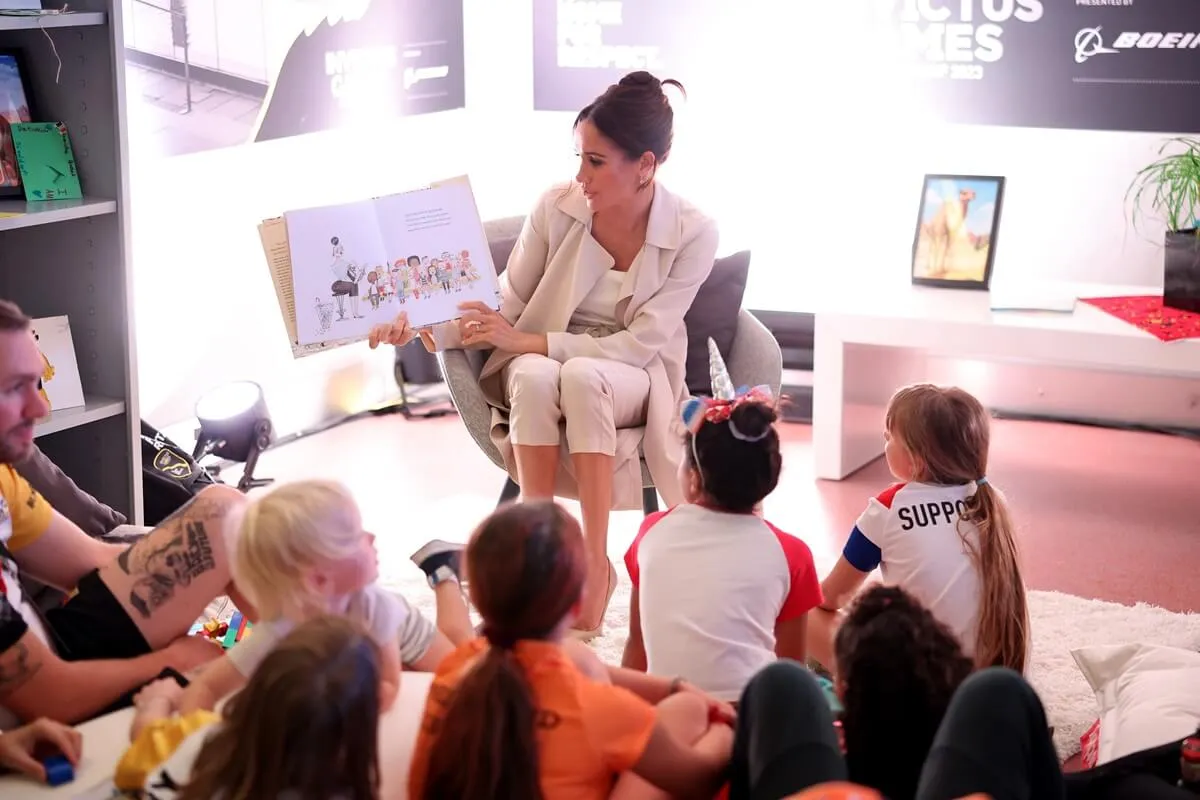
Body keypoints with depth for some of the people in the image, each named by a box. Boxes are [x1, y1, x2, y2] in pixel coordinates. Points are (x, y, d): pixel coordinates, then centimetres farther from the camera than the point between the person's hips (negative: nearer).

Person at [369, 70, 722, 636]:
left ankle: (596, 561, -31)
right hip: (541, 363, 2)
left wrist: (527, 342, -24)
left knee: (581, 377, -38)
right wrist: (424, 328, -18)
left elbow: (639, 344, -17)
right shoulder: (557, 207, -9)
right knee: (534, 377, -36)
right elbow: (506, 308, 0)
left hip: (636, 380, -1)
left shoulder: (693, 234, -14)